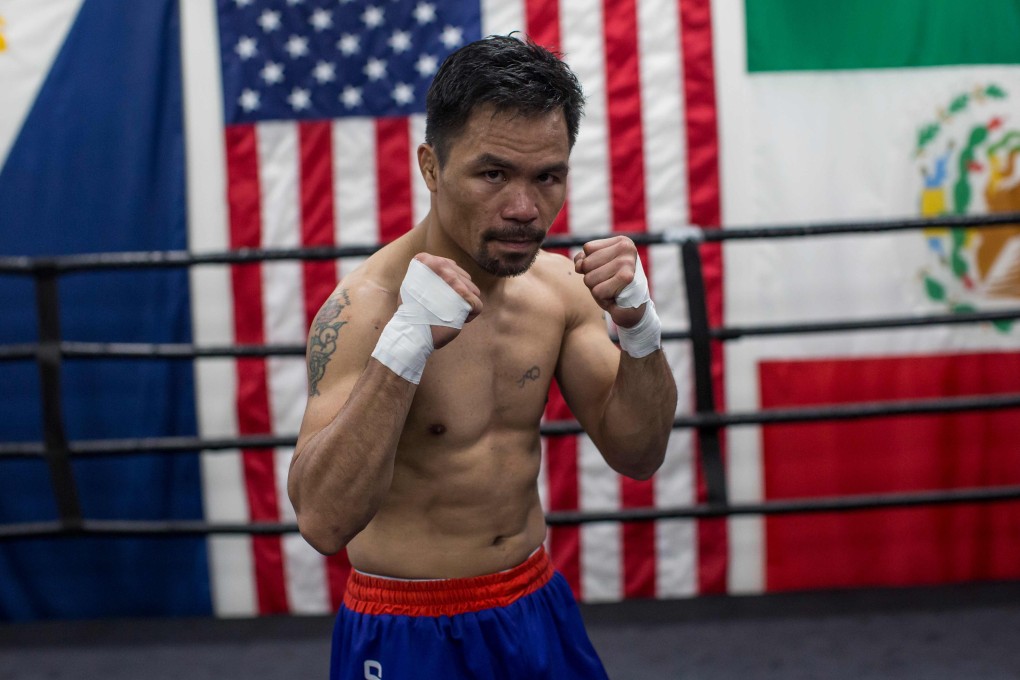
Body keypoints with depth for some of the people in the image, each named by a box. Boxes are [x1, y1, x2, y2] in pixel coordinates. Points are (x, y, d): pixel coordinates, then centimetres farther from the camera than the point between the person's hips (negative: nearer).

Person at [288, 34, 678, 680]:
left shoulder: (560, 286, -4)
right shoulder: (362, 308, -20)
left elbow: (637, 456, 1)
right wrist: (405, 345, -37)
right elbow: (324, 522, -28)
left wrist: (639, 327, -16)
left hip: (539, 606, 5)